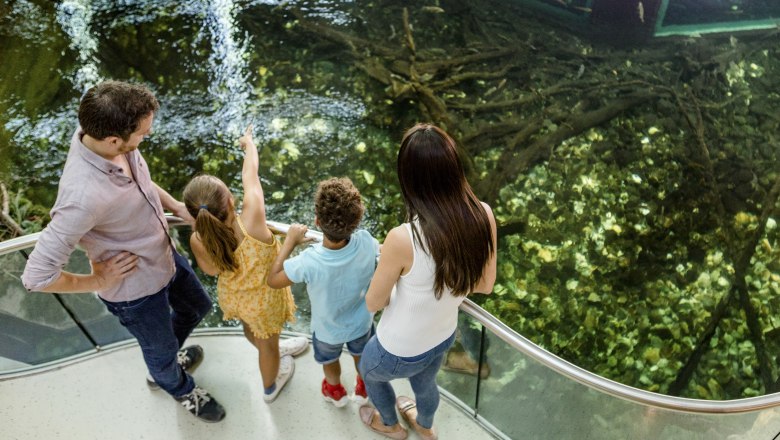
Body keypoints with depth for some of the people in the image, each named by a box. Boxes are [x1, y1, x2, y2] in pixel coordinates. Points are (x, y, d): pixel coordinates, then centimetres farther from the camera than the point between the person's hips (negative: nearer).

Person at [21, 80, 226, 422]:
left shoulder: (103, 134, -19)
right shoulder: (83, 197, -42)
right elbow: (37, 276, -35)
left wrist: (177, 207, -6)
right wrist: (99, 281, -20)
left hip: (164, 256, 7)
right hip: (135, 290, -7)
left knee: (197, 307, 32)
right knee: (161, 348, 24)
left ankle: (166, 362, 62)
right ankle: (180, 389, 59)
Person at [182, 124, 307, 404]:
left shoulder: (198, 241, -32)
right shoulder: (251, 221, -43)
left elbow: (212, 270, -9)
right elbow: (250, 175, -24)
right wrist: (249, 143, -6)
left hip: (231, 295, 3)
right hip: (263, 300, -3)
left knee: (251, 330, 35)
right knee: (267, 343, 28)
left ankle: (274, 351, 67)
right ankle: (270, 386, 57)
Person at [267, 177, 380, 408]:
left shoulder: (309, 263, -42)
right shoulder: (366, 243, -36)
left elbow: (273, 279, -23)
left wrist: (290, 241, -17)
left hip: (327, 331, -1)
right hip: (361, 324, 1)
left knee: (330, 361, 34)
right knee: (361, 356, 35)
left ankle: (336, 391, 63)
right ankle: (363, 389, 63)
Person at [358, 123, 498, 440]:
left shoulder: (402, 239, -39)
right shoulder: (483, 216, -23)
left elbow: (373, 303, -19)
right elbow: (485, 285, -6)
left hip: (399, 351, -4)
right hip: (443, 337, 5)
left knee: (369, 371, 34)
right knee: (424, 384, 38)